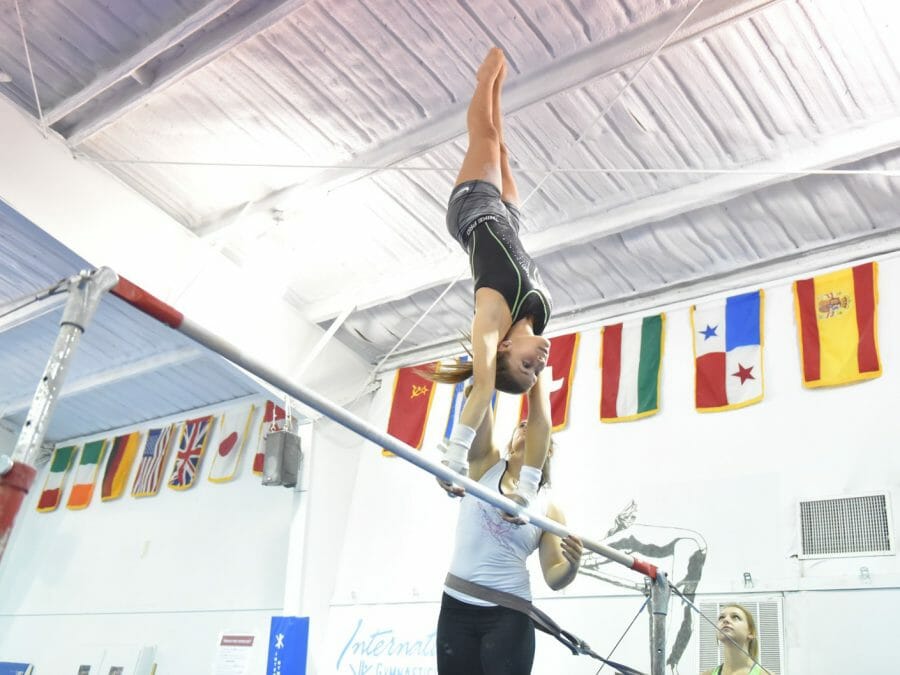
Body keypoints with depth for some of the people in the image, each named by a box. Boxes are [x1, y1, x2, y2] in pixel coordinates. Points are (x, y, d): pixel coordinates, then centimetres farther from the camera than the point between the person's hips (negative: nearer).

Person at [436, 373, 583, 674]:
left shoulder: (549, 507, 2)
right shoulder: (485, 464, 3)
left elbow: (553, 577, -3)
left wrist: (572, 564, -22)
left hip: (509, 615, -1)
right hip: (456, 608, 1)